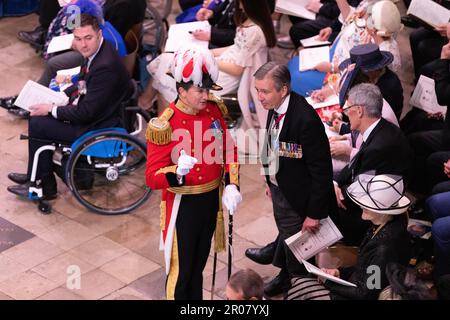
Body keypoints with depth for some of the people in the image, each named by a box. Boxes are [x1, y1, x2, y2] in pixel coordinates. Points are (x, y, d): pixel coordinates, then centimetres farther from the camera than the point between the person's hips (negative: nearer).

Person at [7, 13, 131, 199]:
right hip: (91, 109, 10)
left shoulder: (105, 66, -30)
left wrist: (51, 110, -15)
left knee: (37, 125, -6)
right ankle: (36, 175, 27)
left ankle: (44, 186, 9)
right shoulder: (95, 52, -1)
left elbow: (86, 113, -26)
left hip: (98, 126, -10)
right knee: (39, 116, 14)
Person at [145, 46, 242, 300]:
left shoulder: (214, 111, -4)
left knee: (199, 265, 22)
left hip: (211, 199, 6)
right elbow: (153, 177, -21)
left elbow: (229, 150, 6)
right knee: (180, 272, 5)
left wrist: (232, 186, -8)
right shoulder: (164, 126, -22)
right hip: (183, 204, -6)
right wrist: (177, 171, -42)